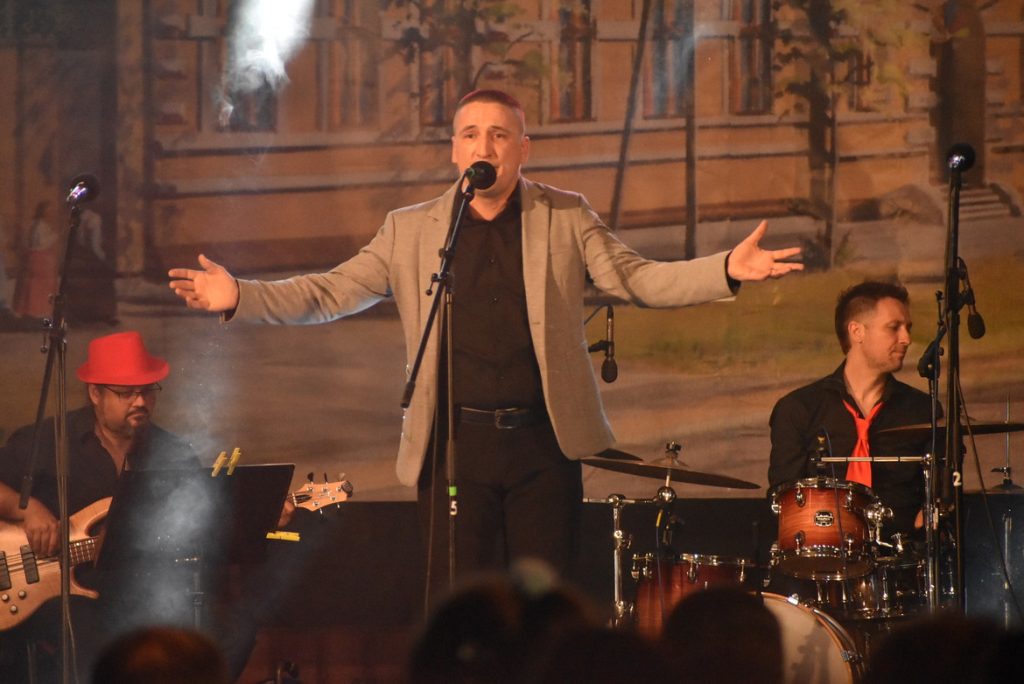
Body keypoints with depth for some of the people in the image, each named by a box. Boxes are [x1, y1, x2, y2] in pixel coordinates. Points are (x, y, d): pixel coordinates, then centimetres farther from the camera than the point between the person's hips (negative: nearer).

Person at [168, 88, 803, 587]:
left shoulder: (566, 219, 7)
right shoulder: (412, 230, 7)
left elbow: (636, 278, 1)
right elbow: (332, 291, 6)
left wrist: (728, 269, -14)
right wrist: (240, 296, -8)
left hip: (543, 443, 0)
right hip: (458, 445, 0)